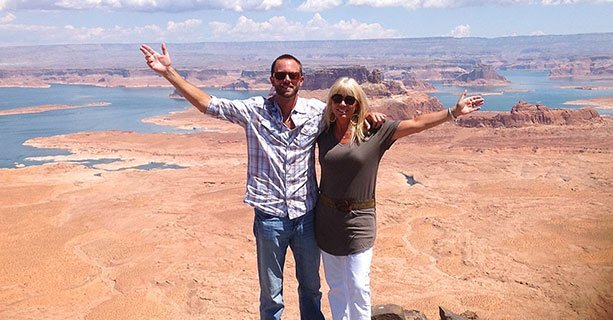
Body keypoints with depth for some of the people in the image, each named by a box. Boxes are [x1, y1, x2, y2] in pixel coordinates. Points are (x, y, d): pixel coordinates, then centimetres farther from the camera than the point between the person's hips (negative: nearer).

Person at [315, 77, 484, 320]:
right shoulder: (324, 132, 1)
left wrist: (454, 112, -5)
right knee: (335, 285, 14)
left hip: (359, 219, -2)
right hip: (327, 218, 3)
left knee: (358, 286, 1)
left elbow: (416, 124, -4)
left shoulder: (374, 131, -5)